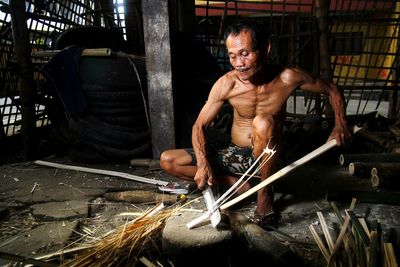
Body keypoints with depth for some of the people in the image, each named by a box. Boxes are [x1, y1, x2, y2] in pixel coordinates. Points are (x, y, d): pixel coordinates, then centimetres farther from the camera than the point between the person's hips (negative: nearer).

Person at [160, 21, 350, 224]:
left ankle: (265, 192, -14)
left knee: (263, 123, -38)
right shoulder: (226, 84, -16)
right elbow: (199, 126, -10)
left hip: (267, 156, -2)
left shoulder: (287, 78, -17)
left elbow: (332, 90, 0)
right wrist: (203, 164, -27)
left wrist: (340, 125, -15)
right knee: (167, 161, -13)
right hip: (235, 155, 3)